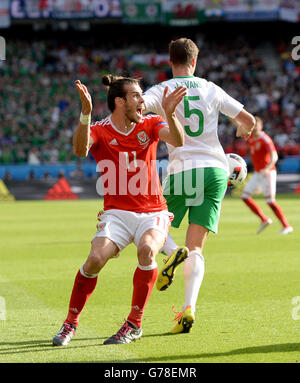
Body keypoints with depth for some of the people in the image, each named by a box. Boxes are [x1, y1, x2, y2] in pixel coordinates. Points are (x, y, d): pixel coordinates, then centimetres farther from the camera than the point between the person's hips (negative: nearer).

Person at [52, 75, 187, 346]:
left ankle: (134, 324, -16)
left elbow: (177, 141, -16)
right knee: (96, 258, -25)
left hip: (153, 213, 1)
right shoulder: (100, 131, -3)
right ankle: (70, 323, -3)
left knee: (147, 250, -31)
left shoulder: (149, 124, 3)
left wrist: (169, 114, -35)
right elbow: (81, 150, -26)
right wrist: (86, 113, -40)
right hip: (117, 213, -1)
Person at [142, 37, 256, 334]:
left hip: (183, 170, -3)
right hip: (216, 169, 3)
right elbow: (248, 120, 14)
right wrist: (243, 130, 36)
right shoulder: (211, 90, 10)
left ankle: (172, 253, -16)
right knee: (195, 248, 3)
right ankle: (189, 308, -15)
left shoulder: (162, 90, 1)